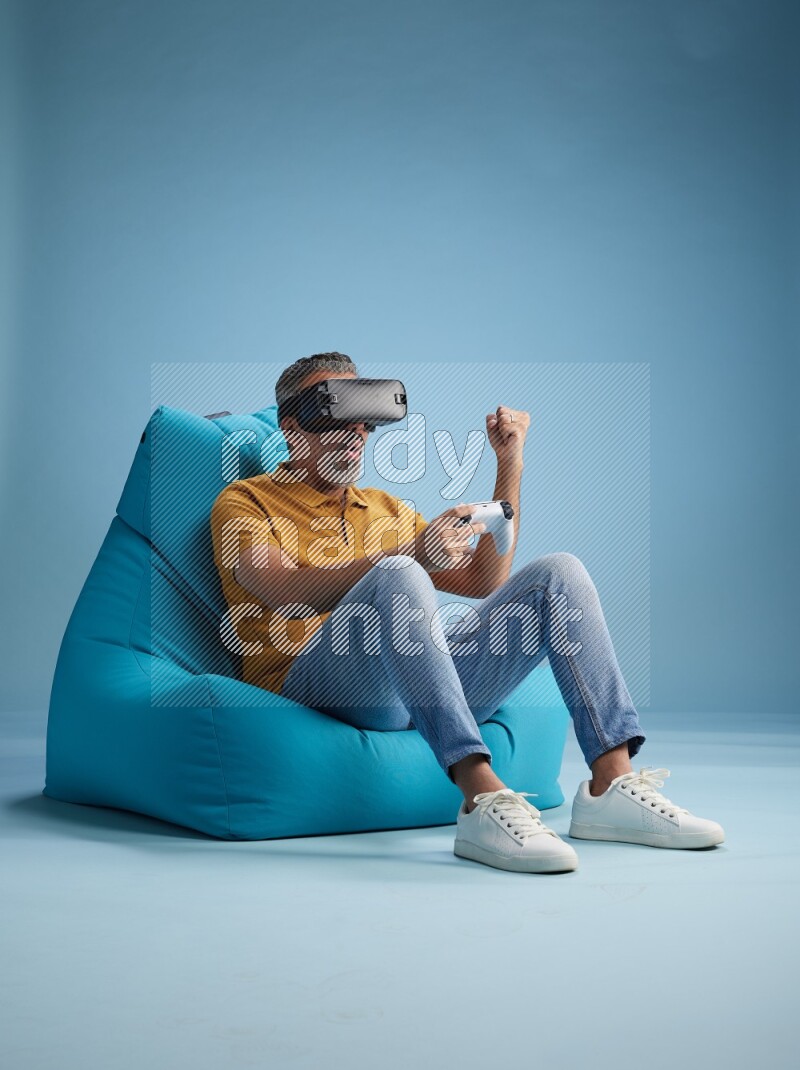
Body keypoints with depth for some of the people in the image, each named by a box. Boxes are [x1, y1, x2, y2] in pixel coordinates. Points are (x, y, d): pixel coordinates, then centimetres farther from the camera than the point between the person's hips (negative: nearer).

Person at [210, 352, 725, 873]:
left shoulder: (387, 508, 30)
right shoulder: (246, 501, 11)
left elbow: (484, 581, 24)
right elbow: (285, 592, -10)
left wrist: (509, 466, 19)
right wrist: (412, 554, -24)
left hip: (422, 684, 6)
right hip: (313, 682, -5)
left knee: (559, 572, -7)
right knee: (397, 576, -34)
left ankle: (611, 784, -20)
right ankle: (483, 798, -45)